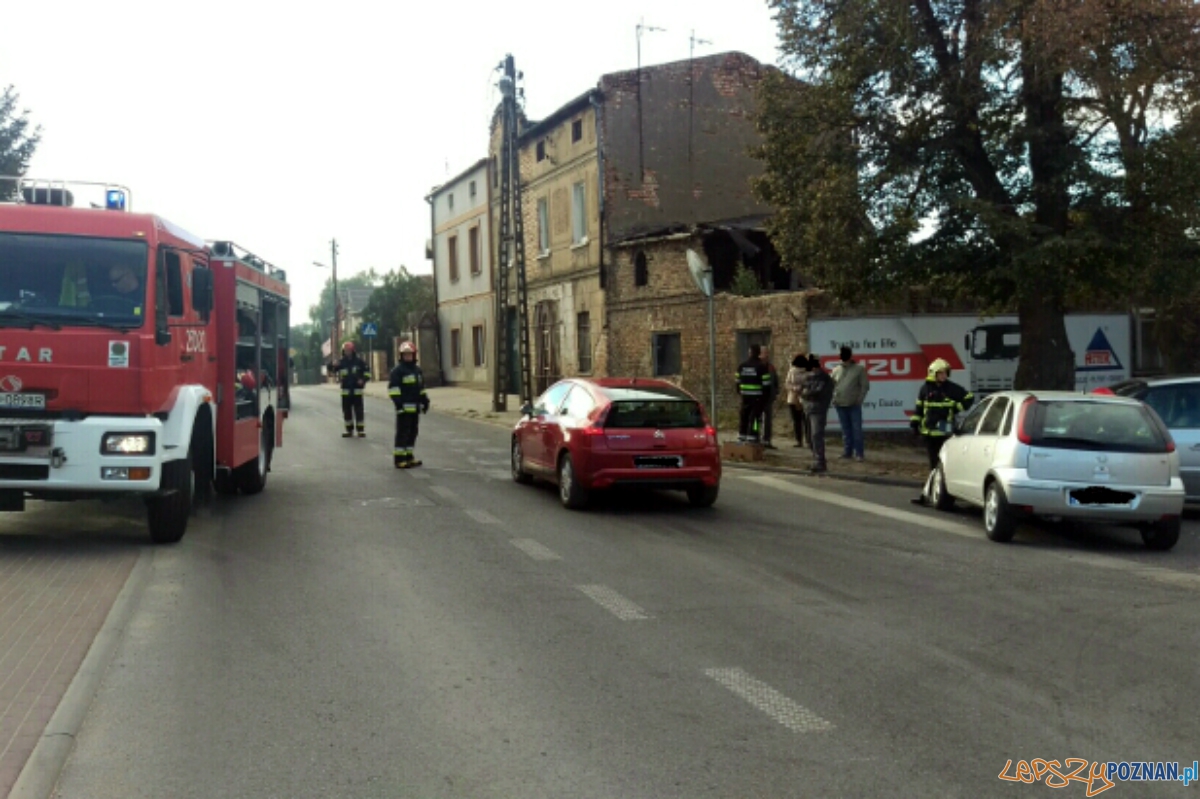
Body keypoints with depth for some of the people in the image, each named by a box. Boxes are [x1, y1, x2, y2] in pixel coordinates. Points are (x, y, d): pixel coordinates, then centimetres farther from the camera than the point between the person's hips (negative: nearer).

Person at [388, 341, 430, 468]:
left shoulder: (417, 370, 18)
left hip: (415, 407, 8)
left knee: (412, 432, 13)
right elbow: (393, 388, -13)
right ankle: (399, 459, -6)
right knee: (402, 433, -8)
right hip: (404, 407, -8)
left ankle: (409, 457, 23)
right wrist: (398, 402, -20)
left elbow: (421, 388, 27)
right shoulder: (397, 371, -7)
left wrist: (425, 400, 22)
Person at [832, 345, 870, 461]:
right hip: (840, 405, 3)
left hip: (854, 405, -3)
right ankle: (847, 452, 14)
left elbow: (865, 386, -2)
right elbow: (831, 386, 12)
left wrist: (859, 400, -10)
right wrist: (833, 399, 1)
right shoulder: (836, 370, 9)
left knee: (857, 429, -3)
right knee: (846, 430, 9)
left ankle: (858, 453, 1)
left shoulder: (859, 369, 0)